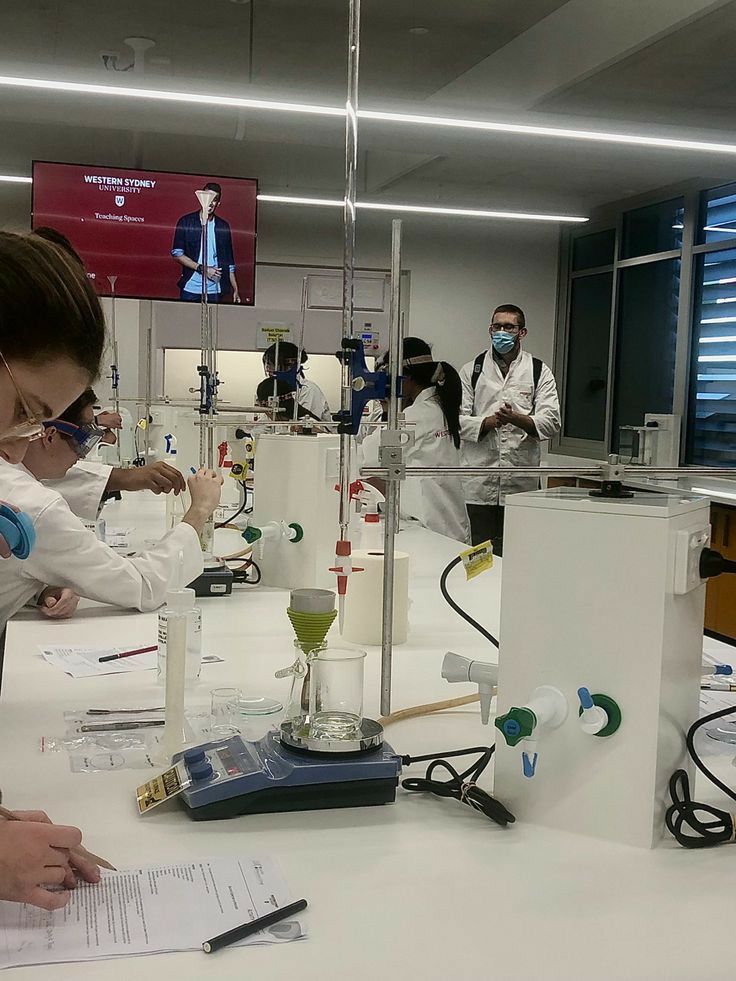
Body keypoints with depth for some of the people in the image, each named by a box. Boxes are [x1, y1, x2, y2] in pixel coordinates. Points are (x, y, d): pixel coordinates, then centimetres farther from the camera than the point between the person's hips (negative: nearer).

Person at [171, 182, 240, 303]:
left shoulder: (223, 227, 11)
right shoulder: (186, 222, 3)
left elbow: (229, 262, 13)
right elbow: (177, 253, -3)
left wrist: (235, 290, 9)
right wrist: (202, 268, -12)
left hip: (215, 291, 2)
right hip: (190, 289, -2)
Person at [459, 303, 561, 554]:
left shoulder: (539, 372, 9)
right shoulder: (472, 370, 10)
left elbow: (551, 422, -1)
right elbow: (457, 420, 2)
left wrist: (517, 419, -18)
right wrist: (488, 422, -16)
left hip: (521, 485, 0)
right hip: (478, 484, 0)